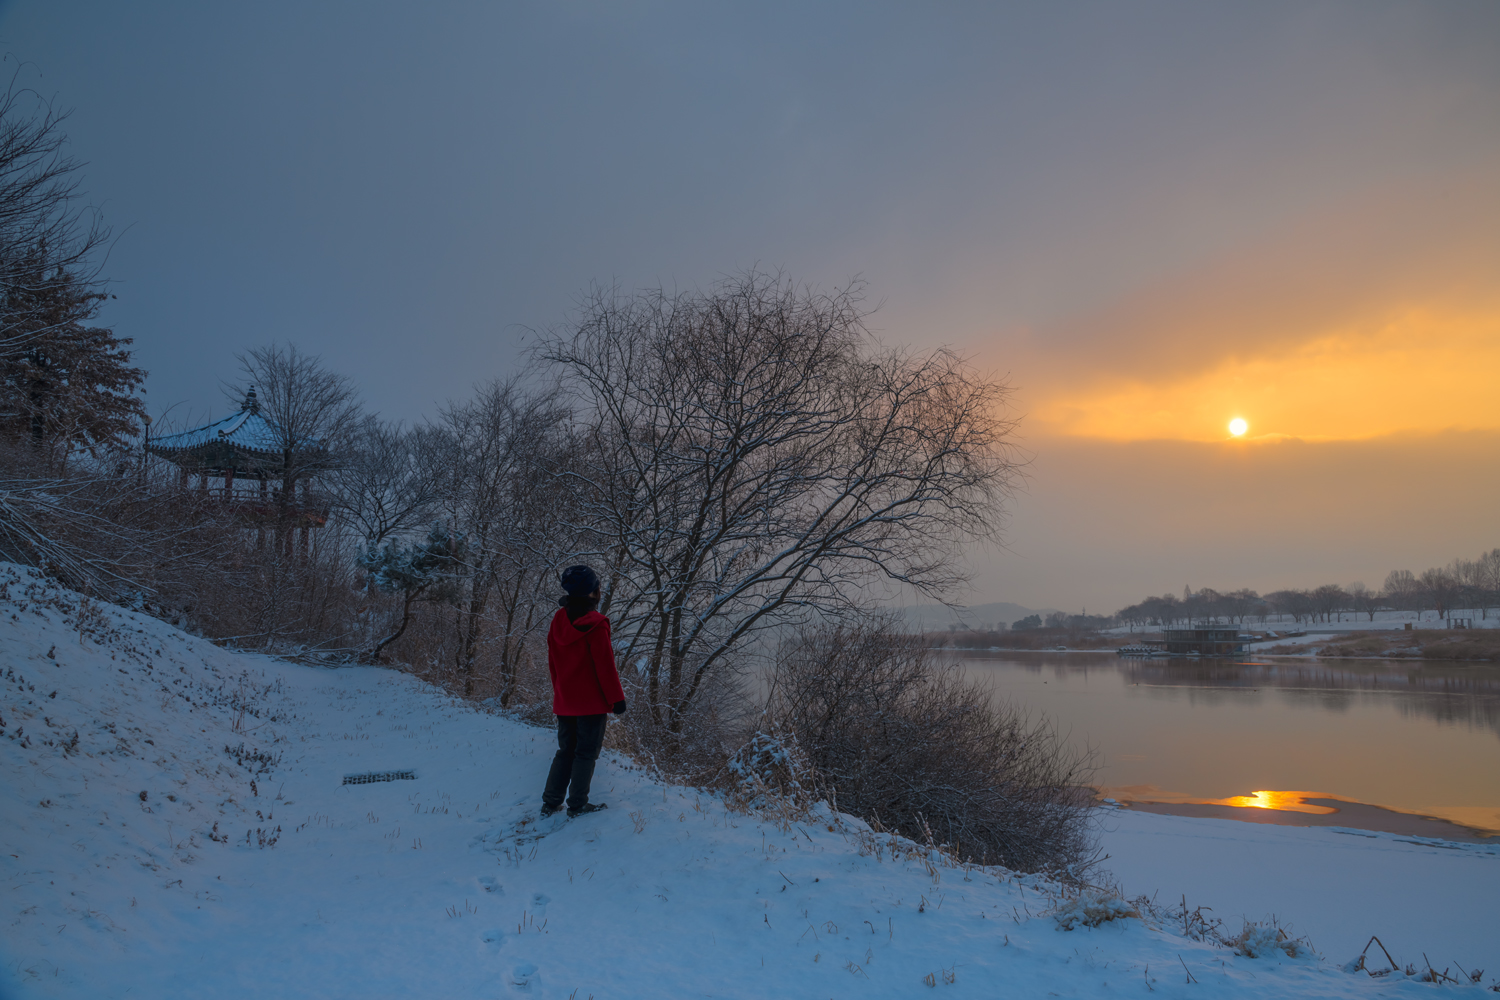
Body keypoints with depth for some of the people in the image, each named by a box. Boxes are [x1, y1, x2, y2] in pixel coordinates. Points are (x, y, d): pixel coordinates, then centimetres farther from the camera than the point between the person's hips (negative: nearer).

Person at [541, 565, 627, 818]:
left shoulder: (559, 619, 3)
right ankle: (578, 805, 10)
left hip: (564, 702, 6)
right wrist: (617, 699, -8)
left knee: (565, 751, 17)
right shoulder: (595, 624, -18)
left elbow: (552, 662, 11)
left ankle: (550, 802, 18)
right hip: (592, 702, -6)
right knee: (586, 753, 5)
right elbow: (605, 666, -17)